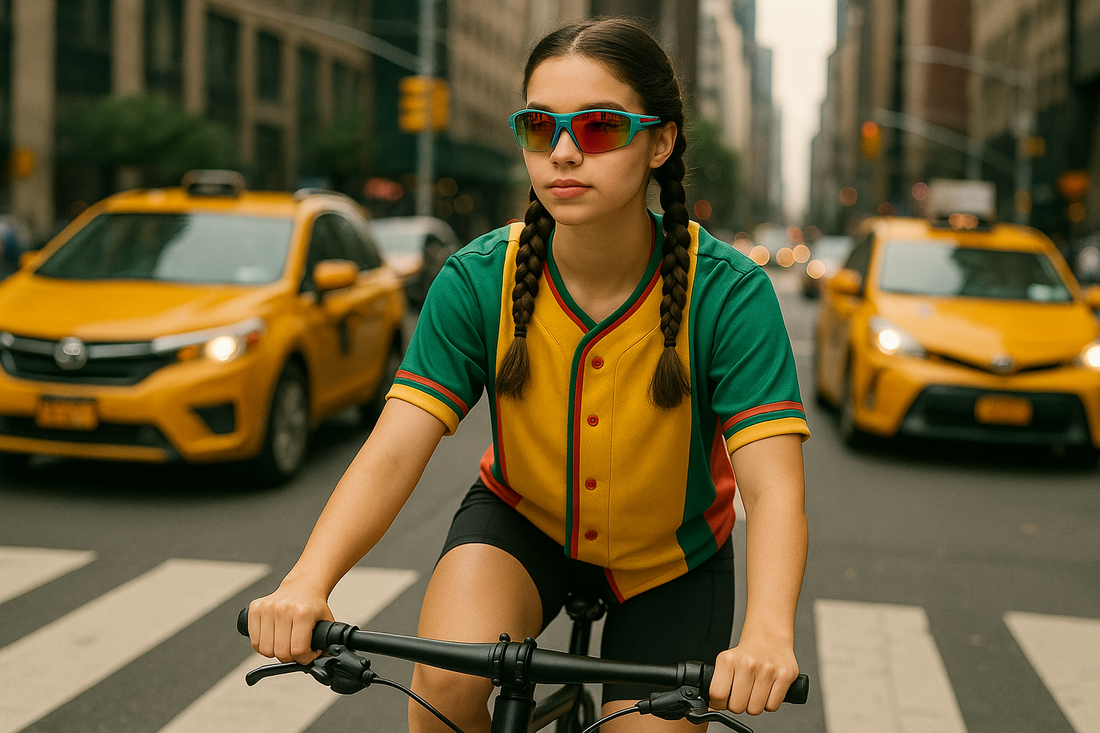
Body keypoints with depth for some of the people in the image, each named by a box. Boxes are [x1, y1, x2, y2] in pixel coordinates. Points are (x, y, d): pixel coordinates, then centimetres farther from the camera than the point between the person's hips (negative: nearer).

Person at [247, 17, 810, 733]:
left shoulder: (727, 292, -26)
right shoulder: (478, 281, -21)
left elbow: (773, 486, -33)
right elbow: (393, 451, -27)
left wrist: (768, 631, -52)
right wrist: (308, 579, -45)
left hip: (671, 555, 0)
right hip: (523, 519, 0)